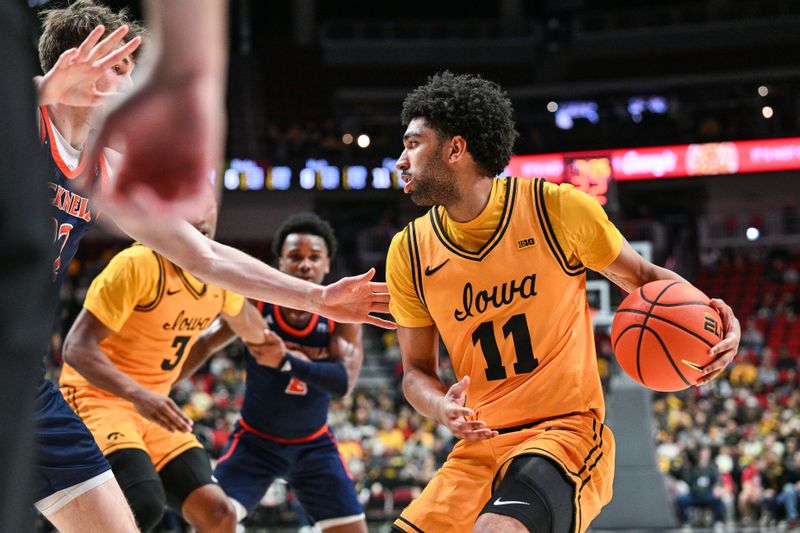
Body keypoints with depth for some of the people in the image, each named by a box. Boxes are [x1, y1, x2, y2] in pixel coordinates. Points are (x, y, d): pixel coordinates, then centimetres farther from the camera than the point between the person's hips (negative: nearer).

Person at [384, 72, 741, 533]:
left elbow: (643, 277, 7)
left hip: (565, 430, -5)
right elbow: (417, 370, 10)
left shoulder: (557, 209, -8)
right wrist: (443, 408, -13)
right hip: (479, 444, 5)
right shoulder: (409, 252, 2)